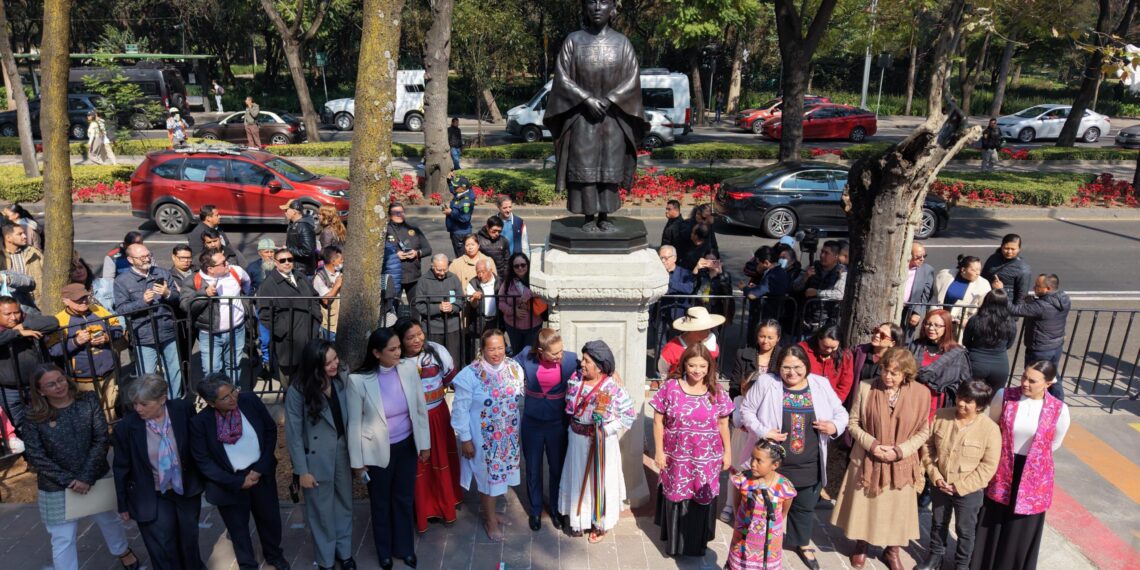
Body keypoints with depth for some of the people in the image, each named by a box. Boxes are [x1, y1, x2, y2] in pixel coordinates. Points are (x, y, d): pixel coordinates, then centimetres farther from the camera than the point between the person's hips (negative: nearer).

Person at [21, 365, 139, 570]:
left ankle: (122, 551, 50)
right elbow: (35, 456, -10)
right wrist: (68, 480, -16)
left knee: (109, 520, 24)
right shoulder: (34, 418, -10)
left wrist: (87, 477, -18)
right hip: (56, 487, -2)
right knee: (63, 539, 4)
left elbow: (102, 440, -12)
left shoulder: (89, 402, -10)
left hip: (97, 477, 2)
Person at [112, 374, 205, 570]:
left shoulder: (184, 410, -18)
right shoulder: (126, 427, -20)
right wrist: (123, 504, 2)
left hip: (186, 490, 2)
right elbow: (121, 468, -7)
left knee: (189, 539, 22)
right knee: (163, 551, 8)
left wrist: (201, 479, 6)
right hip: (151, 497, -2)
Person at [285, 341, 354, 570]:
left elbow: (350, 417, -3)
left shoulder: (342, 380, -9)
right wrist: (302, 470, -10)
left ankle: (344, 551, 42)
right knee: (322, 512, 15)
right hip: (317, 459, -3)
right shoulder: (298, 391, -19)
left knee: (344, 505, 20)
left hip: (343, 452, 4)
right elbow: (294, 434, -13)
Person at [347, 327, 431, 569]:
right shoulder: (358, 380, -21)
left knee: (404, 499, 21)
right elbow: (354, 423, -10)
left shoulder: (409, 368, -14)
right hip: (378, 451, -2)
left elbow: (420, 409, -2)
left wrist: (425, 444, 3)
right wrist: (357, 460, -4)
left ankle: (405, 548, 44)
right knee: (381, 503, 19)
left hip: (407, 446, 2)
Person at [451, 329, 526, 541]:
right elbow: (460, 408, -14)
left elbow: (522, 400, 4)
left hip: (509, 436, 4)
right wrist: (465, 439, -12)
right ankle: (491, 520, 32)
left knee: (500, 472, 19)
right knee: (488, 476, 11)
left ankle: (489, 509, 45)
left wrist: (521, 430, 9)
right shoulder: (471, 374, -20)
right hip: (484, 438, -4)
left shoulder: (515, 368, -7)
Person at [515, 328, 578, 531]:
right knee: (533, 469, 18)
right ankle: (535, 510, 41)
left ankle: (555, 508, 44)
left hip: (557, 423, 0)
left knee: (557, 468, 18)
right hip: (532, 423, 1)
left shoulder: (570, 359, -19)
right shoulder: (527, 356, -16)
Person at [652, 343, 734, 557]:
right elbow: (658, 421, -5)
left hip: (707, 460, 1)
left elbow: (723, 424, 6)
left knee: (702, 501, 12)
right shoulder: (671, 388, -9)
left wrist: (727, 452, 6)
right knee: (676, 500, 12)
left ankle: (697, 543, 32)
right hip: (677, 458, -1)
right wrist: (659, 451, -6)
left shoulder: (717, 392, -3)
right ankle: (675, 542, 31)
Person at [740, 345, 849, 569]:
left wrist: (835, 426, -16)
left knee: (805, 506, 21)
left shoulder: (821, 385, -3)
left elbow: (840, 413, 6)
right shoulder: (766, 383, -11)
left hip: (809, 466, 3)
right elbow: (746, 409, -4)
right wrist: (762, 431, -18)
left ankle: (802, 543, 46)